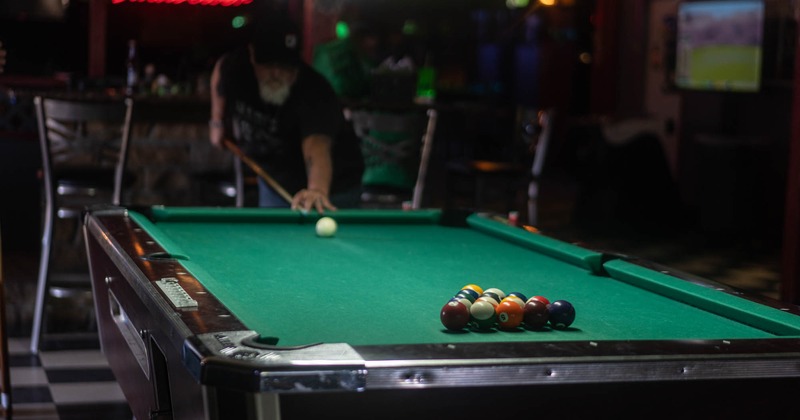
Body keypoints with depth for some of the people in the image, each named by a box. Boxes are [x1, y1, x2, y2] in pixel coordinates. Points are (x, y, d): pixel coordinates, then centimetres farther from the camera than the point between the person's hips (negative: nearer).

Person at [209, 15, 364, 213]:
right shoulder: (235, 66, -19)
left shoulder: (314, 91, -35)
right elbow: (220, 70, 7)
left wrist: (318, 190, -70)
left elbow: (316, 147, -52)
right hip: (273, 180, 5)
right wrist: (218, 121, 4)